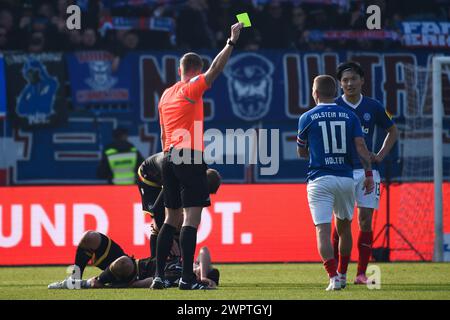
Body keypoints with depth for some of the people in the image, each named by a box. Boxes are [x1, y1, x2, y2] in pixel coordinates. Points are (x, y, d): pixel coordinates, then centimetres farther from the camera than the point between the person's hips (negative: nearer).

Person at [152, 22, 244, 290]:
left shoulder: (166, 94, 17)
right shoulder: (191, 88, -5)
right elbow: (215, 69, -16)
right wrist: (232, 42, -12)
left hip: (169, 158, 8)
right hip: (190, 158, -8)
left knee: (172, 218, 12)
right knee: (192, 218, -9)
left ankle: (159, 275, 7)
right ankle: (188, 278, -16)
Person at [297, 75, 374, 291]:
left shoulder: (307, 118, 2)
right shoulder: (349, 116, 7)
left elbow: (301, 152, 13)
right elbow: (361, 146, -3)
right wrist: (369, 174, -1)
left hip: (320, 180, -3)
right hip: (346, 179, 3)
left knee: (323, 230, -7)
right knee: (344, 226, 20)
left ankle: (334, 278, -20)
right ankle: (342, 275, 26)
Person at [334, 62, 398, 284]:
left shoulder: (373, 107, 7)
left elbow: (392, 131, 22)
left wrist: (381, 155, 10)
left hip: (367, 170, 2)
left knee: (366, 221, -1)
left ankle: (361, 274, 3)